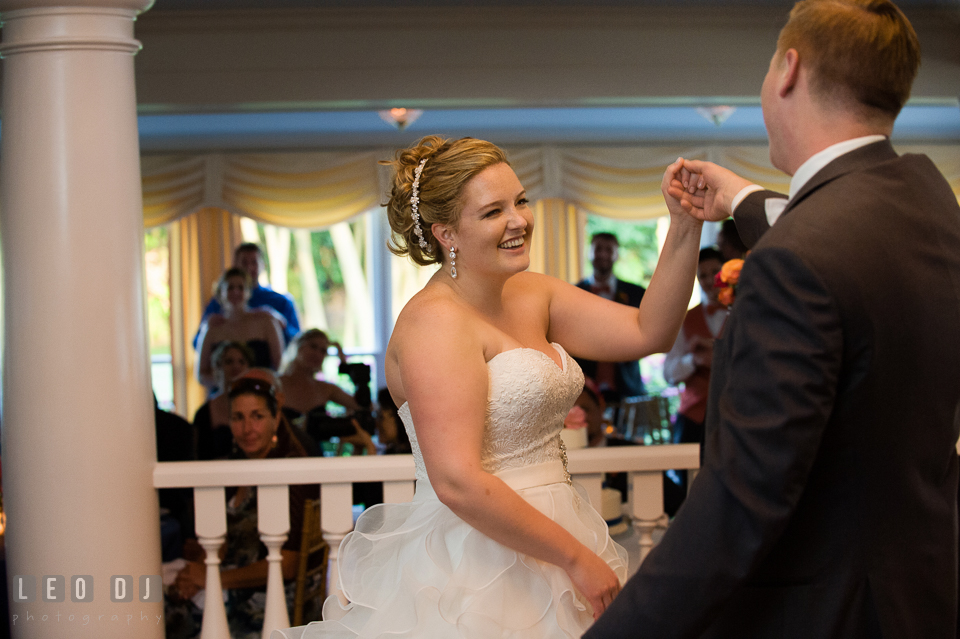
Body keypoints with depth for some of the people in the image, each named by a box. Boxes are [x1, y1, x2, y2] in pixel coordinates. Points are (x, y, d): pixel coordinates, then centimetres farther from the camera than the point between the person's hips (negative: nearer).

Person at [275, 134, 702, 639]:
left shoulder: (530, 295, 9)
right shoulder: (435, 320, -16)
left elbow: (647, 332, 3)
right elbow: (457, 482, -24)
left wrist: (685, 227, -10)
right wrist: (577, 558, -19)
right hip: (474, 575, -8)